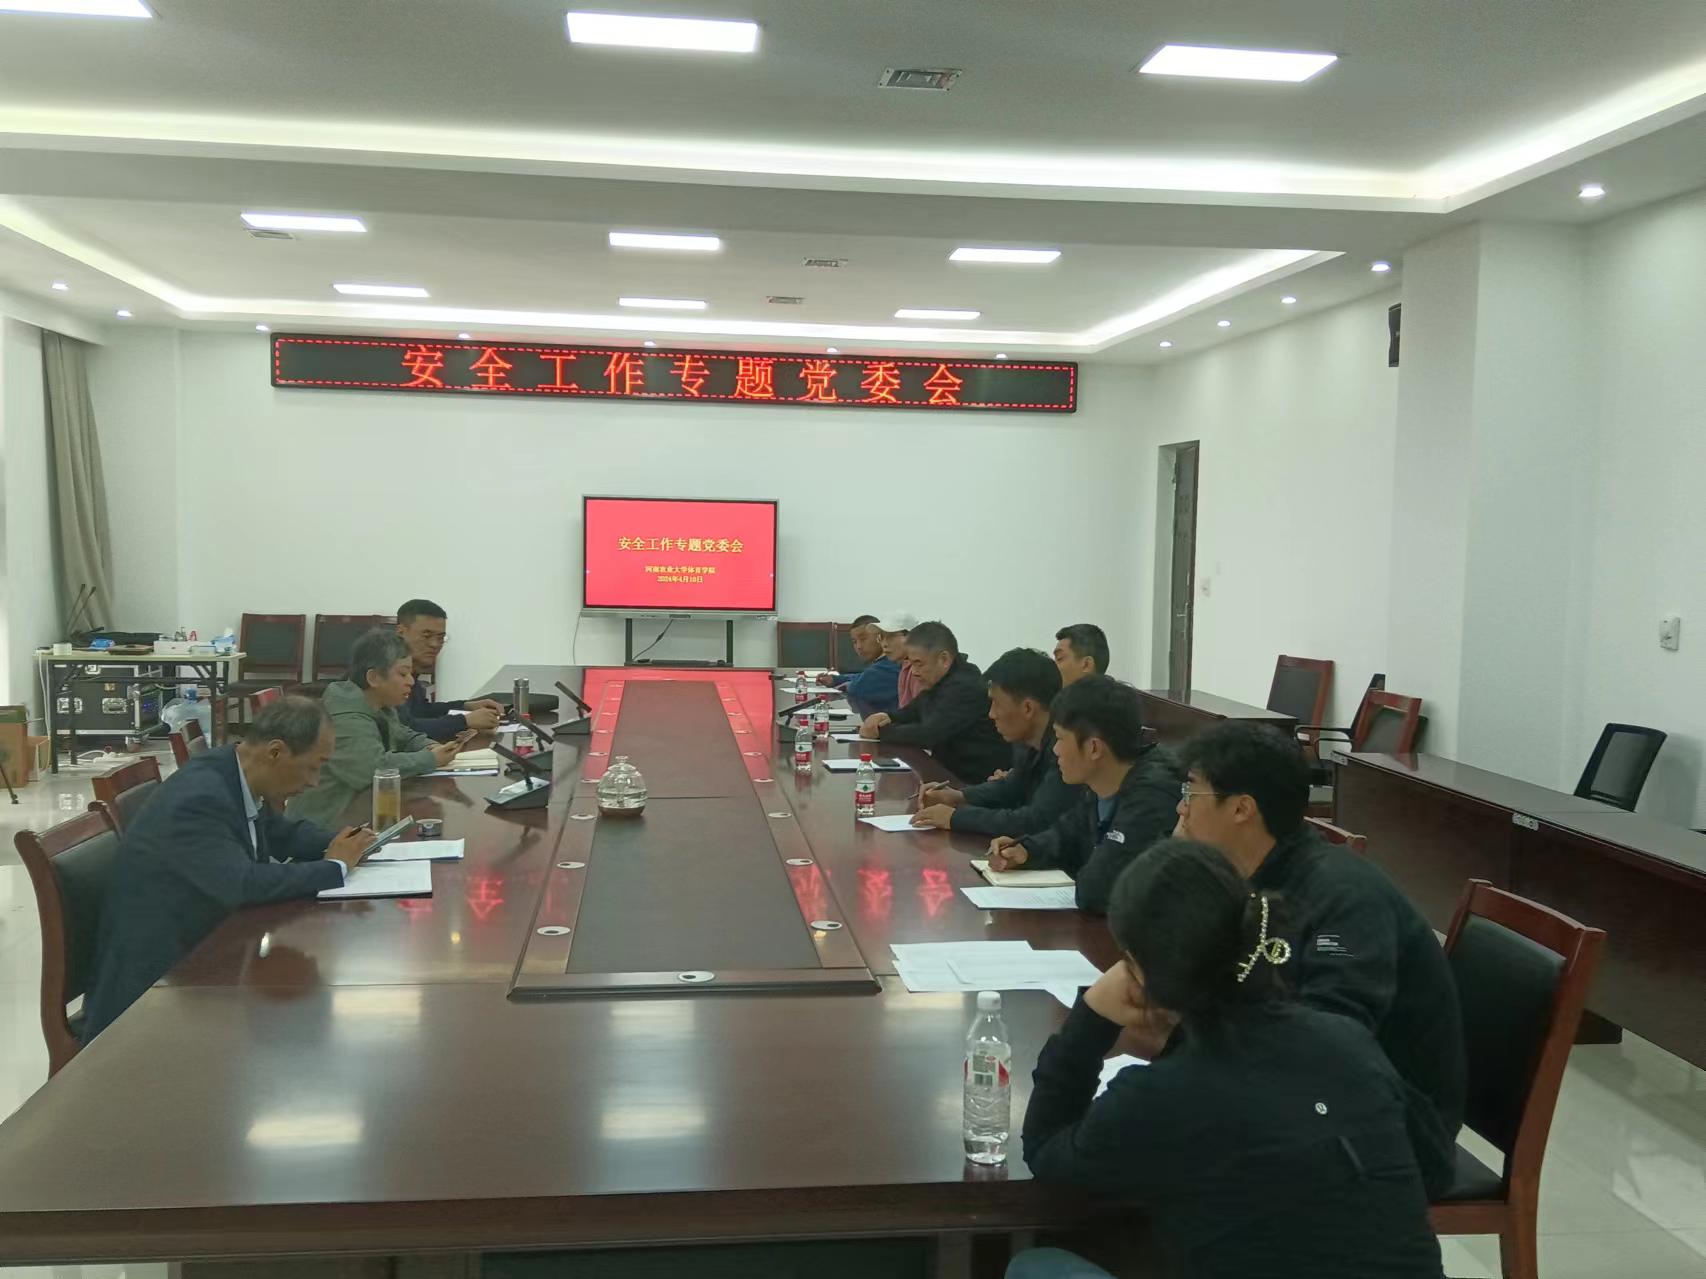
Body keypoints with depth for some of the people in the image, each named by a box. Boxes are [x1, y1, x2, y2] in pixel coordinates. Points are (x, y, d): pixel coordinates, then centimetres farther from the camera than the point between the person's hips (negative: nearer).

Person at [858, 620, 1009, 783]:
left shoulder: (966, 686, -22)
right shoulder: (937, 679, 6)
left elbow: (929, 734, -26)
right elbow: (914, 711, 19)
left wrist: (881, 731, -14)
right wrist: (888, 718, -3)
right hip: (949, 771, 8)